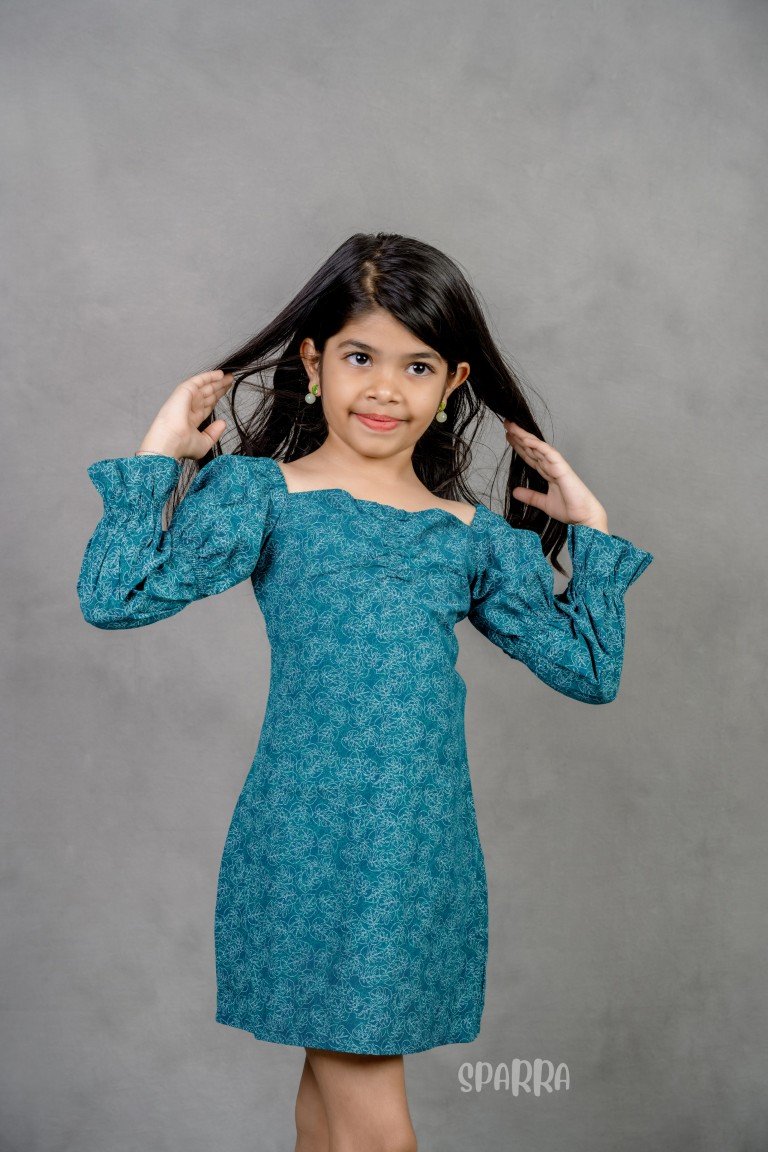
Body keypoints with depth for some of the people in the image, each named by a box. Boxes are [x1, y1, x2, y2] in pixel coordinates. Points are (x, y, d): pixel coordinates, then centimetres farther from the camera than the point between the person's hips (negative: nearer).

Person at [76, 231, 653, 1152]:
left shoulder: (478, 536, 9)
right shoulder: (261, 492, -2)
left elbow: (589, 671, 11)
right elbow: (115, 599, -11)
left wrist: (590, 528, 10)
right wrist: (159, 453, -7)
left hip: (427, 852, 4)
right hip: (311, 843, -3)